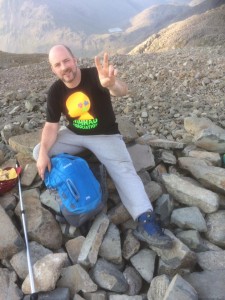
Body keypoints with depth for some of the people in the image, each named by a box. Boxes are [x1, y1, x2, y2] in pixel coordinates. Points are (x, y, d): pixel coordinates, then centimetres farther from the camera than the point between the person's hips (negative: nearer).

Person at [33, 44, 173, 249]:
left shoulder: (94, 75, -18)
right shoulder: (55, 91, -6)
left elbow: (122, 91, -37)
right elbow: (51, 125, -4)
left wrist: (112, 83, -63)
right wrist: (44, 152, -21)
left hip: (105, 135, -4)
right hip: (74, 135, 5)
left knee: (123, 170, -26)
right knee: (38, 152, -8)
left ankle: (145, 221, -32)